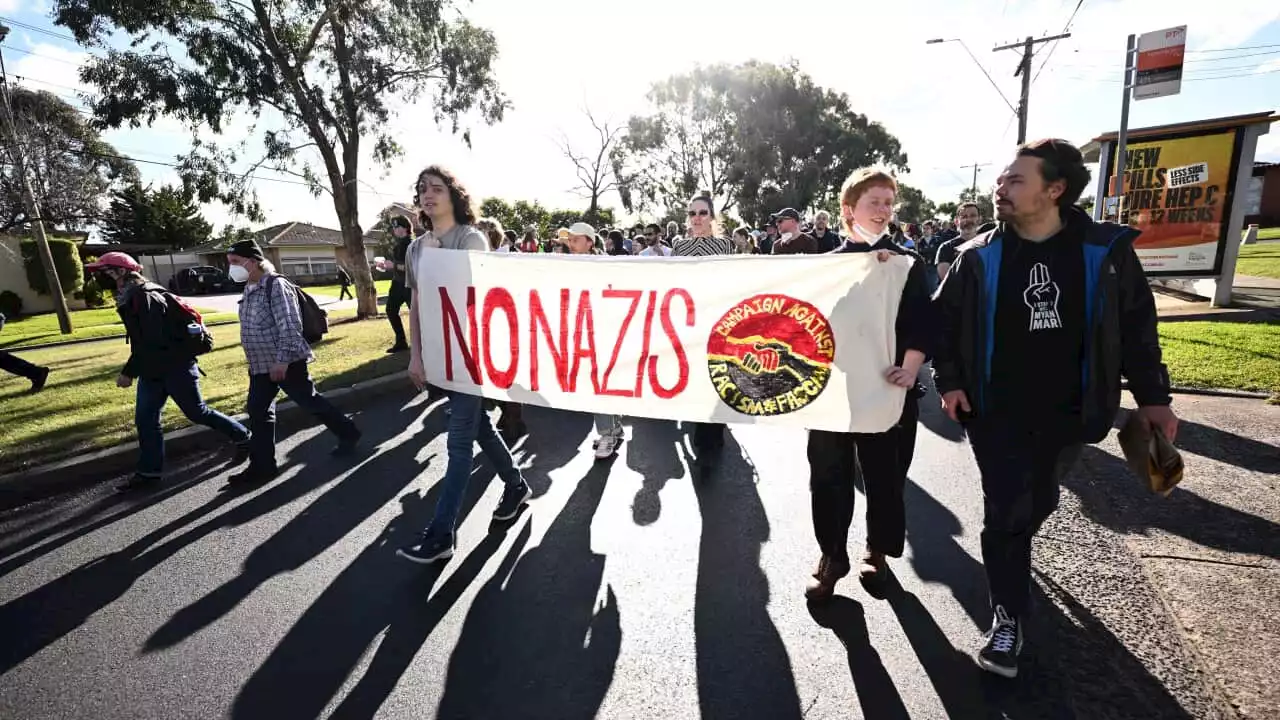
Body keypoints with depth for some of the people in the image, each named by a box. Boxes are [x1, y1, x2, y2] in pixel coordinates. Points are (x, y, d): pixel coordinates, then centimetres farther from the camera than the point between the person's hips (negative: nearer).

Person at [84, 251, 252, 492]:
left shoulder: (145, 297, -20)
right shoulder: (130, 298, 11)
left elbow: (151, 342, -25)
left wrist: (128, 372, -21)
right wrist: (136, 370, 19)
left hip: (176, 367, -9)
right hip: (152, 370, 9)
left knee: (197, 413, 1)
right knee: (145, 419, 9)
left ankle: (242, 437, 18)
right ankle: (149, 471, 18)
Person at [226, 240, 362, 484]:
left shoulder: (276, 285, -16)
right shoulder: (249, 289, 11)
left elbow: (289, 326, -22)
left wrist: (282, 360, -24)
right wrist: (256, 361, 22)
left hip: (286, 363, -9)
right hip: (260, 366, 9)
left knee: (311, 403, 2)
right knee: (258, 412, 9)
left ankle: (349, 434, 21)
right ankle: (262, 465, 17)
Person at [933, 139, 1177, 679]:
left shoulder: (1106, 251, -4)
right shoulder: (978, 256, -5)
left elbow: (1137, 325, 3)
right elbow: (944, 319, 1)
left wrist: (1152, 396, 1)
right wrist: (948, 380, -8)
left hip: (1067, 413, 2)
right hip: (995, 411, -1)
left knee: (1038, 504, 16)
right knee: (1006, 512, 0)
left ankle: (1006, 550, 48)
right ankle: (1008, 618, 15)